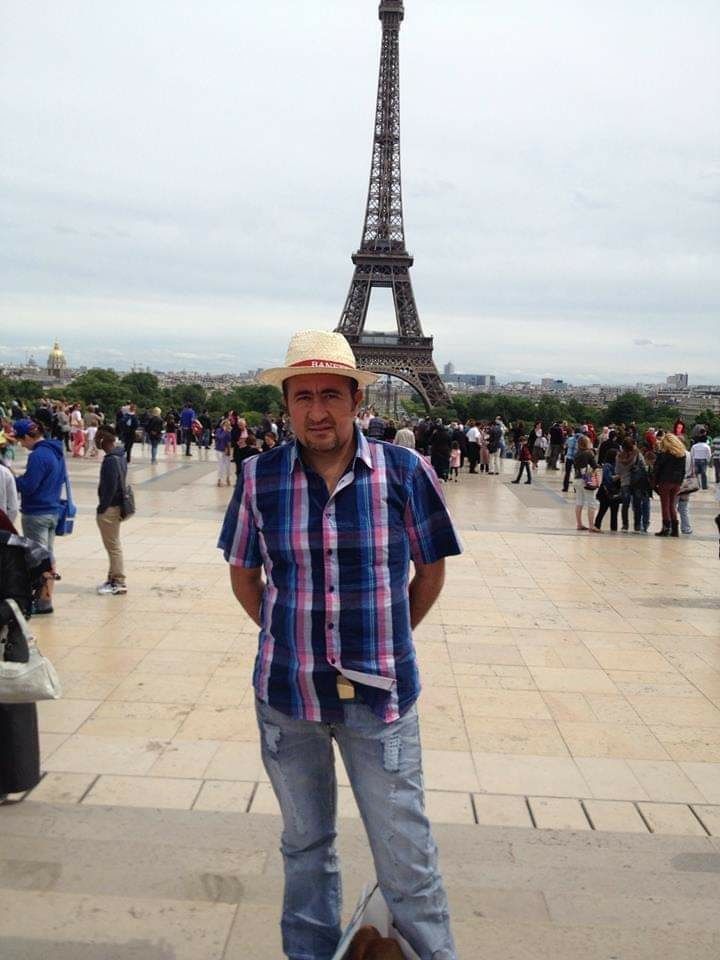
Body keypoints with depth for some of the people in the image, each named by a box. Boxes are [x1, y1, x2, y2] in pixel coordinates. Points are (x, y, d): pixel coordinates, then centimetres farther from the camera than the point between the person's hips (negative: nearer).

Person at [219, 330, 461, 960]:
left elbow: (431, 569, 4)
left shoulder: (404, 472, -9)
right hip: (286, 693, 2)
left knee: (405, 850, 6)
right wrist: (283, 634, 2)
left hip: (380, 693, -2)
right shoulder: (260, 477, -5)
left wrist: (387, 641, 3)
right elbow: (244, 572, 9)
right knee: (305, 843, 21)